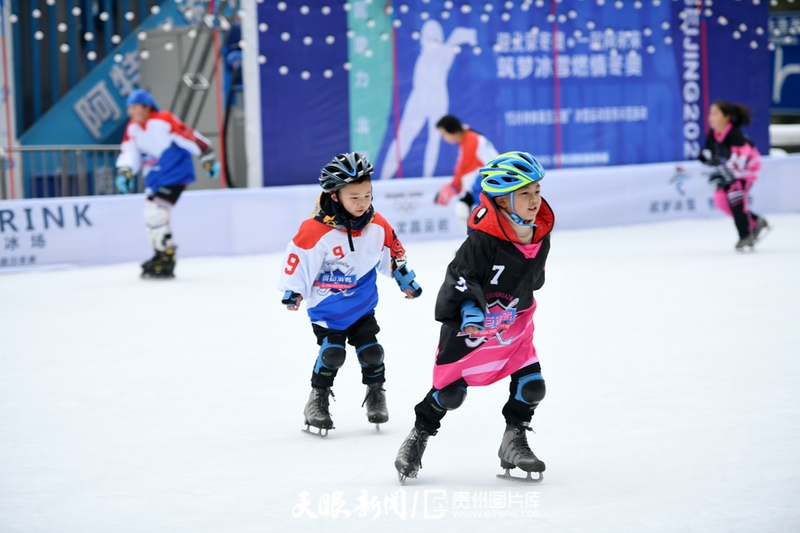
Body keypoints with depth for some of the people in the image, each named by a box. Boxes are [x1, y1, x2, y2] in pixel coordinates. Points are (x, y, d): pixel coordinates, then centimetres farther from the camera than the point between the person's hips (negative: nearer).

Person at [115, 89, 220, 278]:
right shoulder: (132, 128, 4)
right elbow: (129, 154, 5)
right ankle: (163, 255, 26)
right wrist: (124, 172, -14)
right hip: (154, 180, 9)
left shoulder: (164, 121, -19)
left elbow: (190, 137, -15)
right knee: (151, 215, 12)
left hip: (175, 174, -9)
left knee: (155, 213, -18)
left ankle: (165, 262, -11)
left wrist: (208, 158, -10)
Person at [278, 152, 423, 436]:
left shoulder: (377, 226, -8)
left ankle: (376, 395, 26)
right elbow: (299, 256, -15)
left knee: (371, 350, 2)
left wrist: (406, 280, 16)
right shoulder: (316, 230, -25)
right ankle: (317, 400, 7)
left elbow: (392, 252, 9)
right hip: (326, 306, -4)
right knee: (332, 352, -12)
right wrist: (293, 291, -11)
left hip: (363, 304, 4)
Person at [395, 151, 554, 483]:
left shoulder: (541, 234, -5)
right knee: (450, 393, -2)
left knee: (531, 387, -6)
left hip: (514, 324, 6)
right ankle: (418, 437, 24)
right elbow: (461, 277, -23)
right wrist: (470, 311, -37)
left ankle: (513, 443, 15)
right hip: (470, 326, -6)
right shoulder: (482, 240, -27)